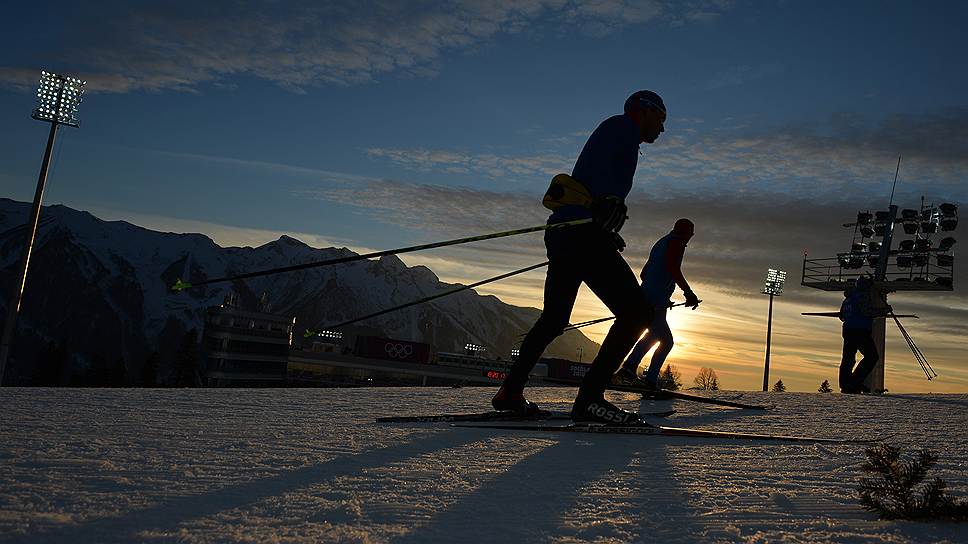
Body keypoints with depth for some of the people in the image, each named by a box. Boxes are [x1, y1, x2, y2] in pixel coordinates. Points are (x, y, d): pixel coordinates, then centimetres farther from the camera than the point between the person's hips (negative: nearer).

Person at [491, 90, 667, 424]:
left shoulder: (614, 131, 31)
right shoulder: (623, 126, 5)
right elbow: (599, 164, -14)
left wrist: (606, 234, 38)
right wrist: (609, 199, -27)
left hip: (563, 234, 11)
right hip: (583, 232, -11)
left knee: (553, 319, 18)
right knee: (637, 313, -13)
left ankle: (510, 392, 21)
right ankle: (590, 397, -18)